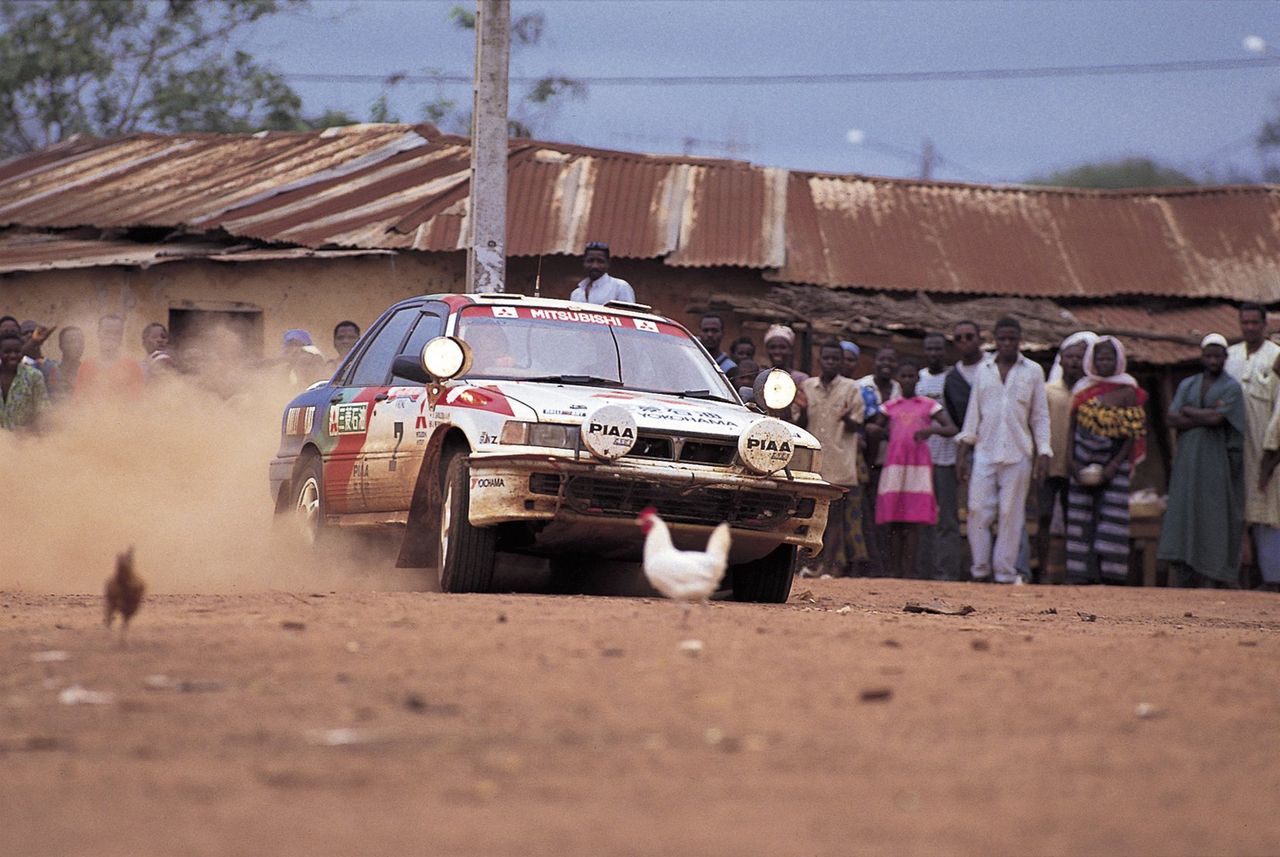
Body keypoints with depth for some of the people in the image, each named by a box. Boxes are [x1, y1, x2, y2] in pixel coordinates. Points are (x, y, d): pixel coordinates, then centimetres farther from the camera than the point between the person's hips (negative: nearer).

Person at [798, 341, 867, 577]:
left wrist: (846, 418, -20)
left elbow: (856, 426, 2)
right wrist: (802, 410, -6)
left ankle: (831, 567, -5)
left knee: (835, 517, -6)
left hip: (840, 466, -3)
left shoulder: (851, 388, 5)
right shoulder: (807, 387, 13)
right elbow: (800, 425, 14)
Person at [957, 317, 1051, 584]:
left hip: (1017, 454, -1)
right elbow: (973, 412, 14)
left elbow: (1040, 416, 8)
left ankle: (1005, 573, 3)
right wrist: (963, 451, 7)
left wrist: (1043, 454, -1)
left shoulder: (1033, 371, 7)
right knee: (978, 511, -5)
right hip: (984, 452, 2)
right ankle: (980, 570, 2)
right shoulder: (984, 370, 12)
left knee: (1011, 514, -2)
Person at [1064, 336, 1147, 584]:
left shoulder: (1127, 393, 0)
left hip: (1113, 465, -3)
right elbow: (1072, 427, 8)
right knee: (1082, 520, 0)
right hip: (1083, 466, 3)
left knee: (1112, 519, -8)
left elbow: (1133, 435, -4)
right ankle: (1082, 574, 1)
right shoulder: (1083, 389, 9)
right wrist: (1071, 462, -4)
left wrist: (1114, 466, -13)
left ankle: (1110, 574, -8)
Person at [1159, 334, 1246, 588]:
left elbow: (1216, 418, -16)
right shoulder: (1187, 385, 13)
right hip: (1188, 463, 4)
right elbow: (1173, 421, -1)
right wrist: (1206, 416, -11)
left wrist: (1188, 411, -3)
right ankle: (1175, 586, -6)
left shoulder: (1232, 388, -1)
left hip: (1218, 463, -4)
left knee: (1215, 520, -5)